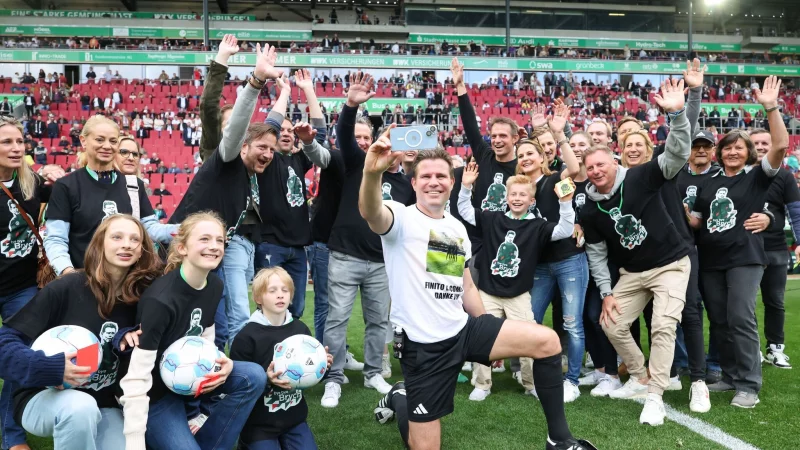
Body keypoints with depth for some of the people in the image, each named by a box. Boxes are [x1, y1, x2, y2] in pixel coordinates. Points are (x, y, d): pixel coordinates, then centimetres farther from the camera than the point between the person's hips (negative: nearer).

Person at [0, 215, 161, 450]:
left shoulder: (139, 298, -2)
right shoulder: (65, 288, -14)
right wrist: (51, 367, -28)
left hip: (104, 406, 5)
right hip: (45, 396, -4)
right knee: (80, 407, -36)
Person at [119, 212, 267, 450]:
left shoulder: (214, 286, -7)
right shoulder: (160, 299, -30)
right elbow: (136, 381, -30)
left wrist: (223, 363, -16)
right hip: (156, 393, -7)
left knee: (254, 377, -15)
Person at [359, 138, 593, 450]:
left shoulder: (458, 228, 12)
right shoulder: (402, 218, -9)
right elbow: (370, 213, -34)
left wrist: (491, 337, 19)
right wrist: (372, 172, -55)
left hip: (464, 329, 6)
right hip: (424, 344, -6)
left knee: (546, 341, -7)